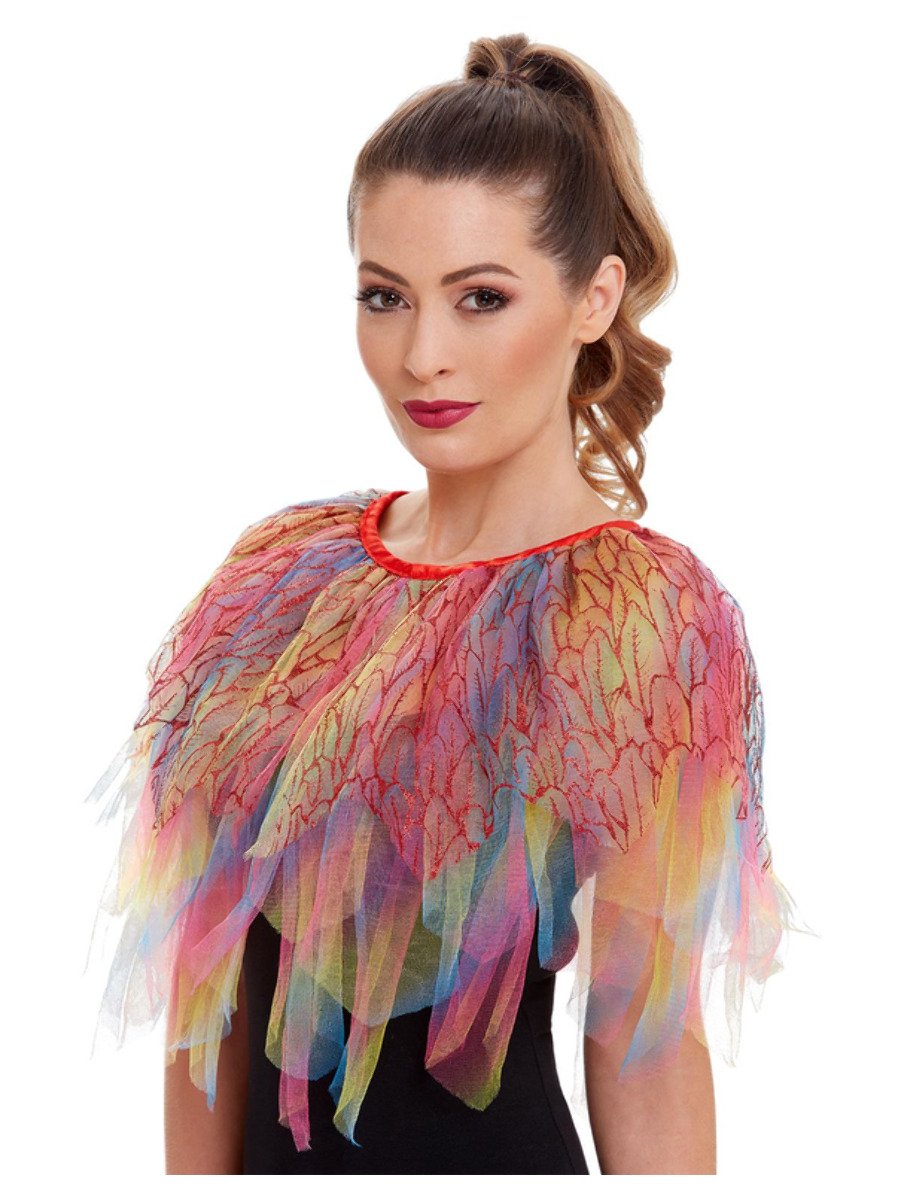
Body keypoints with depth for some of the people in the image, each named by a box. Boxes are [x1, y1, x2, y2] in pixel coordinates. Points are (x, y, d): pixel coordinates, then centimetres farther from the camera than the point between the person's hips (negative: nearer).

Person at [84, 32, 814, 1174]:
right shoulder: (283, 570, -1)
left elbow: (642, 1044, -14)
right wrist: (196, 1175, 1)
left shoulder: (639, 617, -16)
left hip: (485, 1148, -4)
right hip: (272, 1151, 5)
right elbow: (219, 961, 3)